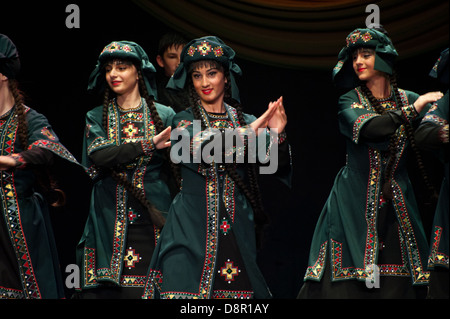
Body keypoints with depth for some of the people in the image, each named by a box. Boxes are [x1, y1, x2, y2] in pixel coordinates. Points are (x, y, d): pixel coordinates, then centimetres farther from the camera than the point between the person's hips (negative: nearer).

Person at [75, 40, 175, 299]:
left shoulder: (163, 115, 10)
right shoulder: (97, 118, 12)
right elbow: (98, 155, -7)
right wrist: (149, 144, -14)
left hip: (153, 218, -1)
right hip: (109, 220, 1)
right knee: (104, 290, -7)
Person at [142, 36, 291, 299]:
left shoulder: (244, 120, 11)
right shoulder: (184, 120, 7)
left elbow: (278, 165, 0)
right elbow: (197, 144, -16)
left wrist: (277, 136, -21)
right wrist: (247, 131, -23)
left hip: (236, 227, 2)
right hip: (193, 226, -2)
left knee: (238, 288, -6)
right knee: (185, 283, -13)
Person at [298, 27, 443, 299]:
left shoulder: (408, 99, 8)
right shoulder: (350, 102, 1)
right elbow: (370, 128, -21)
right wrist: (414, 108, -19)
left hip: (397, 203, 2)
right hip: (356, 202, -2)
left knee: (397, 285, -3)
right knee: (346, 283, -8)